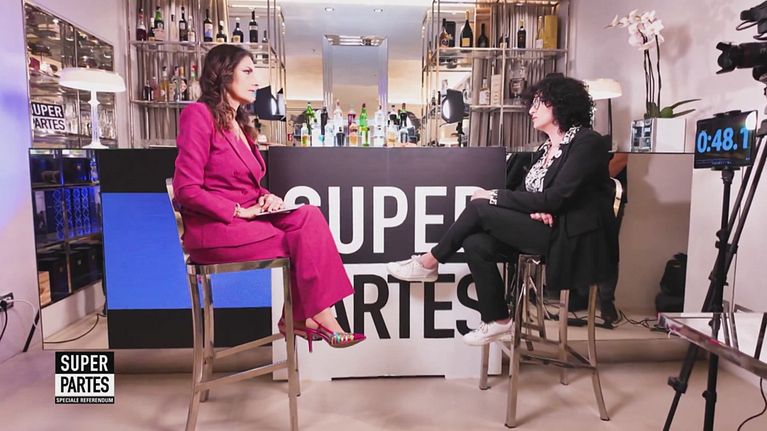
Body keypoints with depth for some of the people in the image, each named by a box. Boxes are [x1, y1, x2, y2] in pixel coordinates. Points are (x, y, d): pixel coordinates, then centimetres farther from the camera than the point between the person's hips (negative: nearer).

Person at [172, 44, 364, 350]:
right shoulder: (198, 114, -8)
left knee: (309, 216, -17)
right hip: (216, 229, -7)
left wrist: (266, 198, 0)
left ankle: (298, 318, -11)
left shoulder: (239, 123, 18)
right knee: (309, 235, -17)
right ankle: (321, 319, -5)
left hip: (247, 221, 7)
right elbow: (187, 190, -16)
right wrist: (241, 211, -16)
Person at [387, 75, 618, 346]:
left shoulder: (587, 142, -9)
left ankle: (429, 263, -1)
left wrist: (496, 197, -14)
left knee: (480, 208, -18)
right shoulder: (545, 149, 16)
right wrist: (536, 210, -15)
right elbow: (526, 193, 9)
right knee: (476, 243, -14)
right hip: (549, 232, 7)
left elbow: (555, 198, -19)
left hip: (575, 240, -7)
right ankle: (497, 321, -2)